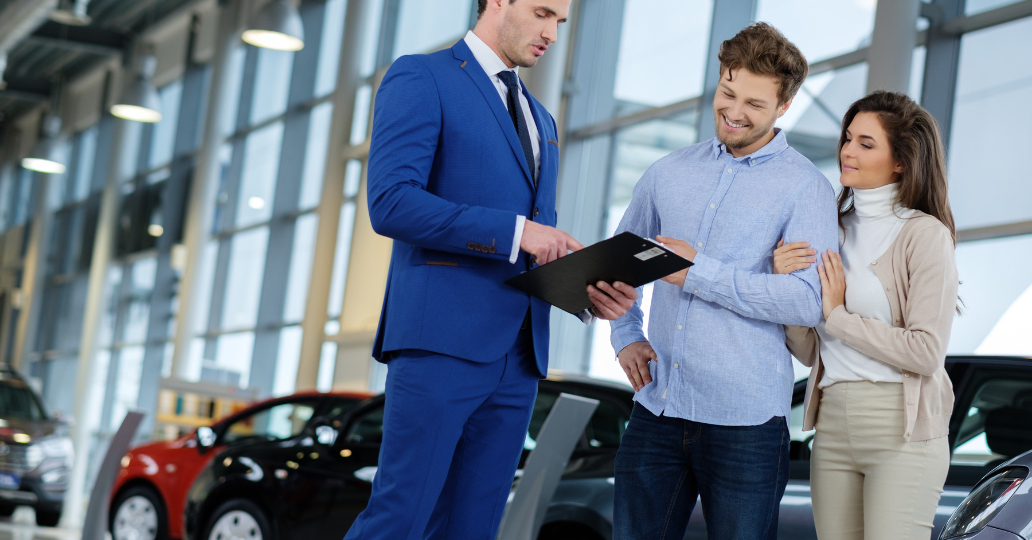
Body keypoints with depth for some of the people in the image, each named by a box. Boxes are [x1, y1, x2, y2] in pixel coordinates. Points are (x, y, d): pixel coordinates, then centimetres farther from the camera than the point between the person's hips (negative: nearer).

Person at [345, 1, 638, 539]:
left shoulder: (540, 121, 25)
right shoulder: (419, 79, 0)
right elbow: (391, 203, -14)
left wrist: (589, 290, 4)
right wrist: (514, 232, -16)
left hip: (518, 354, 7)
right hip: (441, 339, -7)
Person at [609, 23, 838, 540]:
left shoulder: (806, 188, -4)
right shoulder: (669, 172, 12)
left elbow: (809, 300, -15)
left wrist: (700, 273, -15)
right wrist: (626, 336, 9)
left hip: (743, 419, -4)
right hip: (658, 406, 4)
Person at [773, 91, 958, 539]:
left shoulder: (926, 234, -6)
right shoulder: (836, 228, 12)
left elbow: (927, 351, -14)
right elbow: (810, 352, 9)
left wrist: (839, 316, -9)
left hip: (901, 432, -6)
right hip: (833, 423, 6)